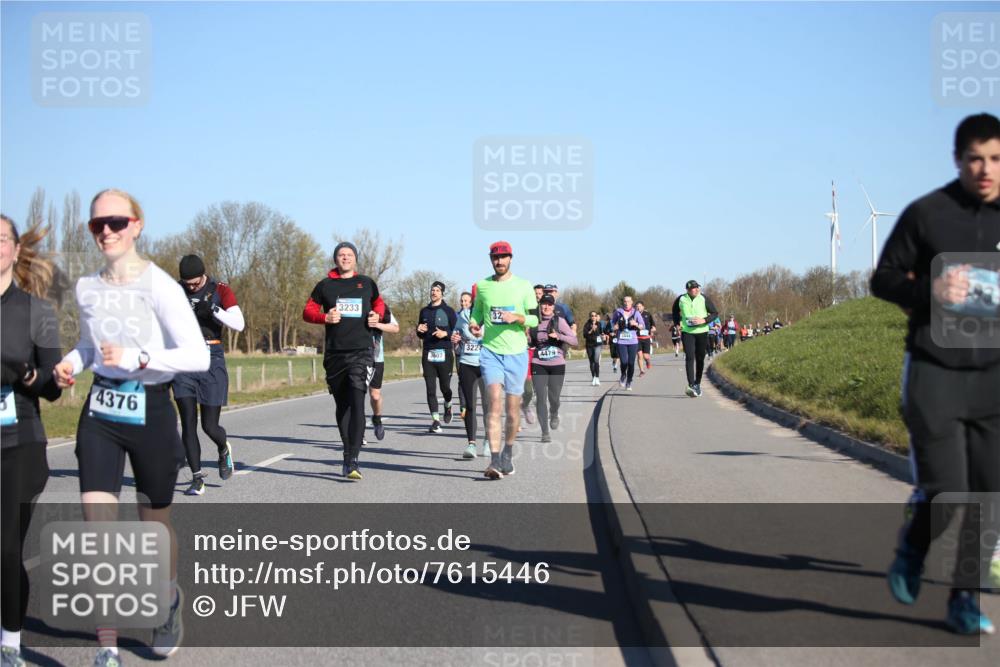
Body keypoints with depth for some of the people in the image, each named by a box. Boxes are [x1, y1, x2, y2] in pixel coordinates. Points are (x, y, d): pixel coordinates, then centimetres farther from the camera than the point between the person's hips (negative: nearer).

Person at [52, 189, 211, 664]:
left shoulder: (158, 285, -13)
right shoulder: (86, 287, 4)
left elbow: (198, 356, -18)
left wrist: (136, 357, -29)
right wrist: (71, 362, -1)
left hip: (149, 412, -3)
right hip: (100, 413, 4)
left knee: (154, 523, 14)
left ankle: (169, 601, 46)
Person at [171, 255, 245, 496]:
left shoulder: (220, 291, 0)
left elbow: (239, 324, -11)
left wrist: (213, 309, -24)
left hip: (211, 361, -2)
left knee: (209, 426, 0)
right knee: (188, 423, -6)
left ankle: (224, 450, 35)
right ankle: (197, 478, 3)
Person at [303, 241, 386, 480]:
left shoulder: (367, 283, 10)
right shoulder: (325, 285, 8)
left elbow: (379, 303, 27)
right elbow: (308, 310, 10)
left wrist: (377, 315, 4)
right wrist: (325, 317, -9)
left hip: (362, 351, -2)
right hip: (334, 353, 2)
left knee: (356, 402, -16)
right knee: (342, 405, 10)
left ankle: (352, 460, -20)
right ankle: (348, 452, 24)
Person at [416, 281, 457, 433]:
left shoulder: (448, 311, 2)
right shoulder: (424, 311, 15)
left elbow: (456, 332, 1)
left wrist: (445, 333, -17)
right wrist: (419, 330, 1)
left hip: (444, 353, -3)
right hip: (428, 353, 3)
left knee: (445, 386, 3)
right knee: (430, 389, -4)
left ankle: (448, 406, 36)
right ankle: (436, 420, -3)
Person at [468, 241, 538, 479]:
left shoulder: (524, 286, 3)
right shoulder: (482, 286, 8)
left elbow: (536, 319, 3)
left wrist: (517, 317, -16)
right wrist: (473, 324, -1)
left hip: (516, 352, 0)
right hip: (490, 351, 0)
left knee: (513, 408, 6)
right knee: (494, 402, -17)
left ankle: (508, 453, 29)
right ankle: (495, 461, -22)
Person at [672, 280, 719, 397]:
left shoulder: (704, 299, -5)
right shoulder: (681, 299, -2)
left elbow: (715, 313, 0)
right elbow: (675, 311, 18)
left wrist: (704, 320, -15)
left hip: (702, 332, 1)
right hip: (687, 332, -1)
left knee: (700, 359, 8)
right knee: (689, 357, -15)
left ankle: (697, 384, 25)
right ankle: (691, 386, -21)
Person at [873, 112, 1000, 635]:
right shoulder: (926, 214, -3)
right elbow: (883, 279, 2)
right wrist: (927, 291, -16)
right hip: (934, 372, -3)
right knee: (944, 490, -6)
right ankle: (911, 553, 26)